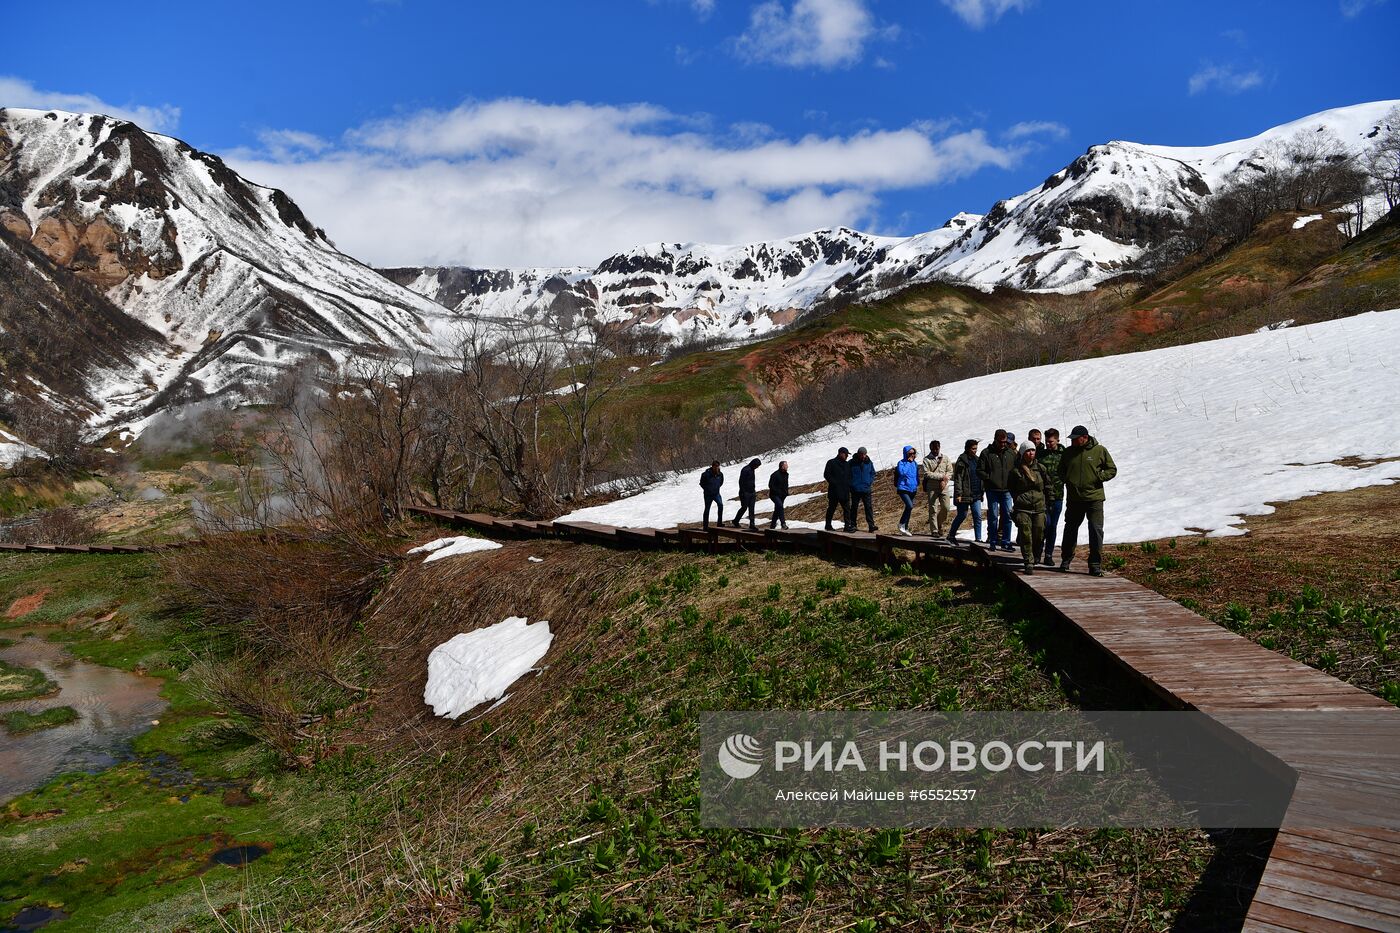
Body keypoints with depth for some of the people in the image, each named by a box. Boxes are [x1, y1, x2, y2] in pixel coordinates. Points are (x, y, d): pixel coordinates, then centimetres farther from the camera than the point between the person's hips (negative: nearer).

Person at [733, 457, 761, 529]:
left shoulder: (752, 470, 13)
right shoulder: (745, 470, -15)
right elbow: (741, 482, -17)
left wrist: (754, 491, 18)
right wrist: (743, 493, -19)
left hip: (752, 493, 8)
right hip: (745, 493, -8)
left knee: (751, 509, 2)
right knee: (744, 507, 2)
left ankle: (752, 524, 1)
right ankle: (736, 521, 20)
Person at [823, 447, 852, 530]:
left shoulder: (847, 464, 17)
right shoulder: (831, 463, -2)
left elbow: (849, 476, 22)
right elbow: (826, 475, -7)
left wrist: (849, 485, 4)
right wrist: (834, 483, -14)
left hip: (845, 491, 5)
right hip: (834, 491, -5)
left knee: (847, 508, -2)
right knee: (831, 508, 4)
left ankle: (847, 526, -1)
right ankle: (828, 525, 13)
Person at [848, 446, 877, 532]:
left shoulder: (869, 462, 3)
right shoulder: (852, 463, -5)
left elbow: (873, 473, 17)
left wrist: (870, 482, 4)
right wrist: (851, 484, -2)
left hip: (866, 489, 2)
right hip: (855, 489, -2)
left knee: (869, 507, -3)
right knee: (854, 507, 5)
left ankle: (871, 525, -3)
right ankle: (852, 525, 12)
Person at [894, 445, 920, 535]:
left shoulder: (915, 463, 11)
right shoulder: (901, 463, -7)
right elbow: (901, 472, -25)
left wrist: (917, 484, 13)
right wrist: (908, 462, -17)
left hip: (913, 489, 6)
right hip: (903, 488, -6)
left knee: (908, 508, 10)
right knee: (910, 506, -23)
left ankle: (905, 528, 18)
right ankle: (902, 524, -6)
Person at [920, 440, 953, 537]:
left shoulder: (945, 458, 12)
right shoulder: (926, 460, 3)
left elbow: (950, 471, 7)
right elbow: (927, 474, -7)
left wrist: (944, 481, -10)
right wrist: (941, 476, -11)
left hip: (944, 487, 2)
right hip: (932, 487, -2)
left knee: (946, 507, -6)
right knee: (933, 509, -3)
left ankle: (940, 525, 18)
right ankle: (934, 530, 1)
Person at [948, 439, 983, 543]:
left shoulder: (976, 459, 12)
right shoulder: (962, 461, -9)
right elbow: (957, 478, -12)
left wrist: (981, 491, 15)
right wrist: (958, 494, -18)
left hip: (976, 495, 6)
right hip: (965, 494, -6)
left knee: (978, 516, 0)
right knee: (962, 515, 2)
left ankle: (978, 539, 3)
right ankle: (951, 536, 18)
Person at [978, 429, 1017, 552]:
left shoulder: (1011, 453, 9)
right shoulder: (986, 453, 0)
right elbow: (979, 470, 1)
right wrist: (989, 479, -12)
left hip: (1007, 490, 2)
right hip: (992, 490, -2)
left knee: (1007, 516, -1)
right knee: (993, 516, 2)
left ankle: (1006, 542, 4)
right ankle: (993, 541, 10)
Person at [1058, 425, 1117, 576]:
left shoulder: (1100, 450, -1)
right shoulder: (1069, 452, 8)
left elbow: (1112, 470, 5)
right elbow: (1061, 470, 22)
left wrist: (1098, 477, -10)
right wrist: (1065, 479, 3)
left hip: (1094, 498, -3)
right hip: (1074, 499, 3)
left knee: (1096, 531, -5)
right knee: (1070, 529, 13)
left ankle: (1095, 564, 1)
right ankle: (1066, 559, 28)